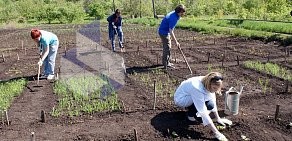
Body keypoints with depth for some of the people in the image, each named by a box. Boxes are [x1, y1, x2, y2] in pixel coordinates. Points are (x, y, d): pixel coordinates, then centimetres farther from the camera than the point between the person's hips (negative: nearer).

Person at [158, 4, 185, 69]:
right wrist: (176, 42, -27)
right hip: (164, 32, -10)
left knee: (167, 47, 17)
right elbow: (171, 31, -29)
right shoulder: (173, 18, -29)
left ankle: (165, 62, 29)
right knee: (167, 48, -8)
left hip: (166, 31, 10)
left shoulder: (175, 13, 1)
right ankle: (166, 64, -3)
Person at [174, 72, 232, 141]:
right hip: (180, 98, -8)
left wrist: (218, 119, 1)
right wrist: (216, 133, -36)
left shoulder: (208, 84, -15)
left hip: (190, 97, 8)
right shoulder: (198, 88, -37)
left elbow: (213, 101, 0)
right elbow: (203, 113, -37)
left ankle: (190, 108, 11)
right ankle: (191, 114, -6)